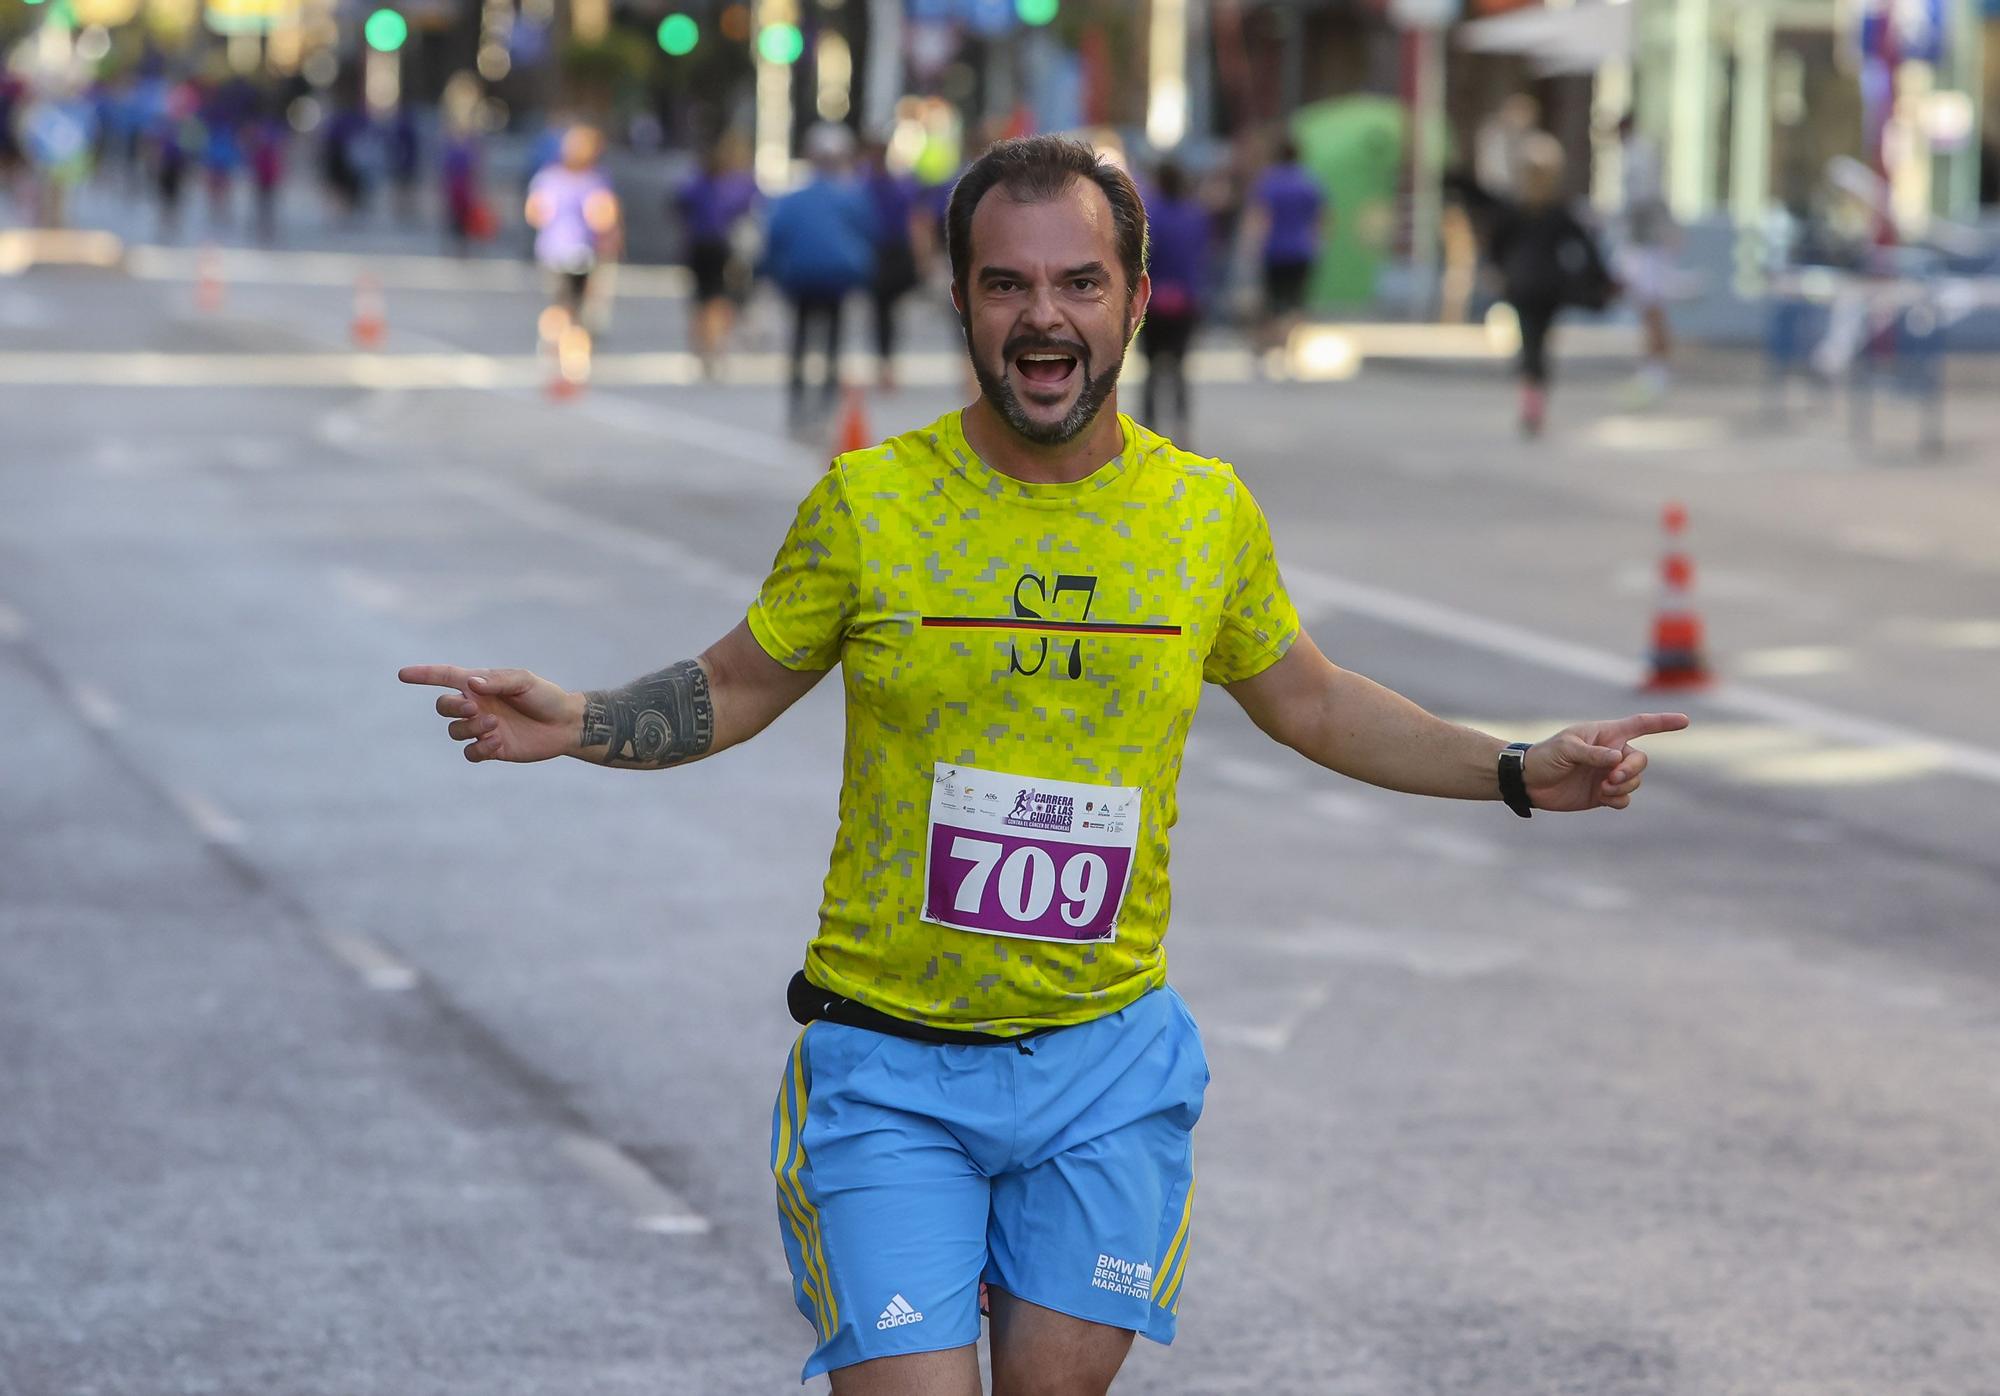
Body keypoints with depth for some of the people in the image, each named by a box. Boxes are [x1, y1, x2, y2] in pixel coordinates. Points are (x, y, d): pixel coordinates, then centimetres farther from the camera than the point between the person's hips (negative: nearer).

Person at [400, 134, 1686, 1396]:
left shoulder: (1208, 514, 1)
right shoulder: (867, 502, -6)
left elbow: (1307, 699, 18)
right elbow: (736, 690, 7)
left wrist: (1518, 772, 10)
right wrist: (576, 724, -11)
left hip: (1105, 1061, 2)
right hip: (890, 1062, -2)